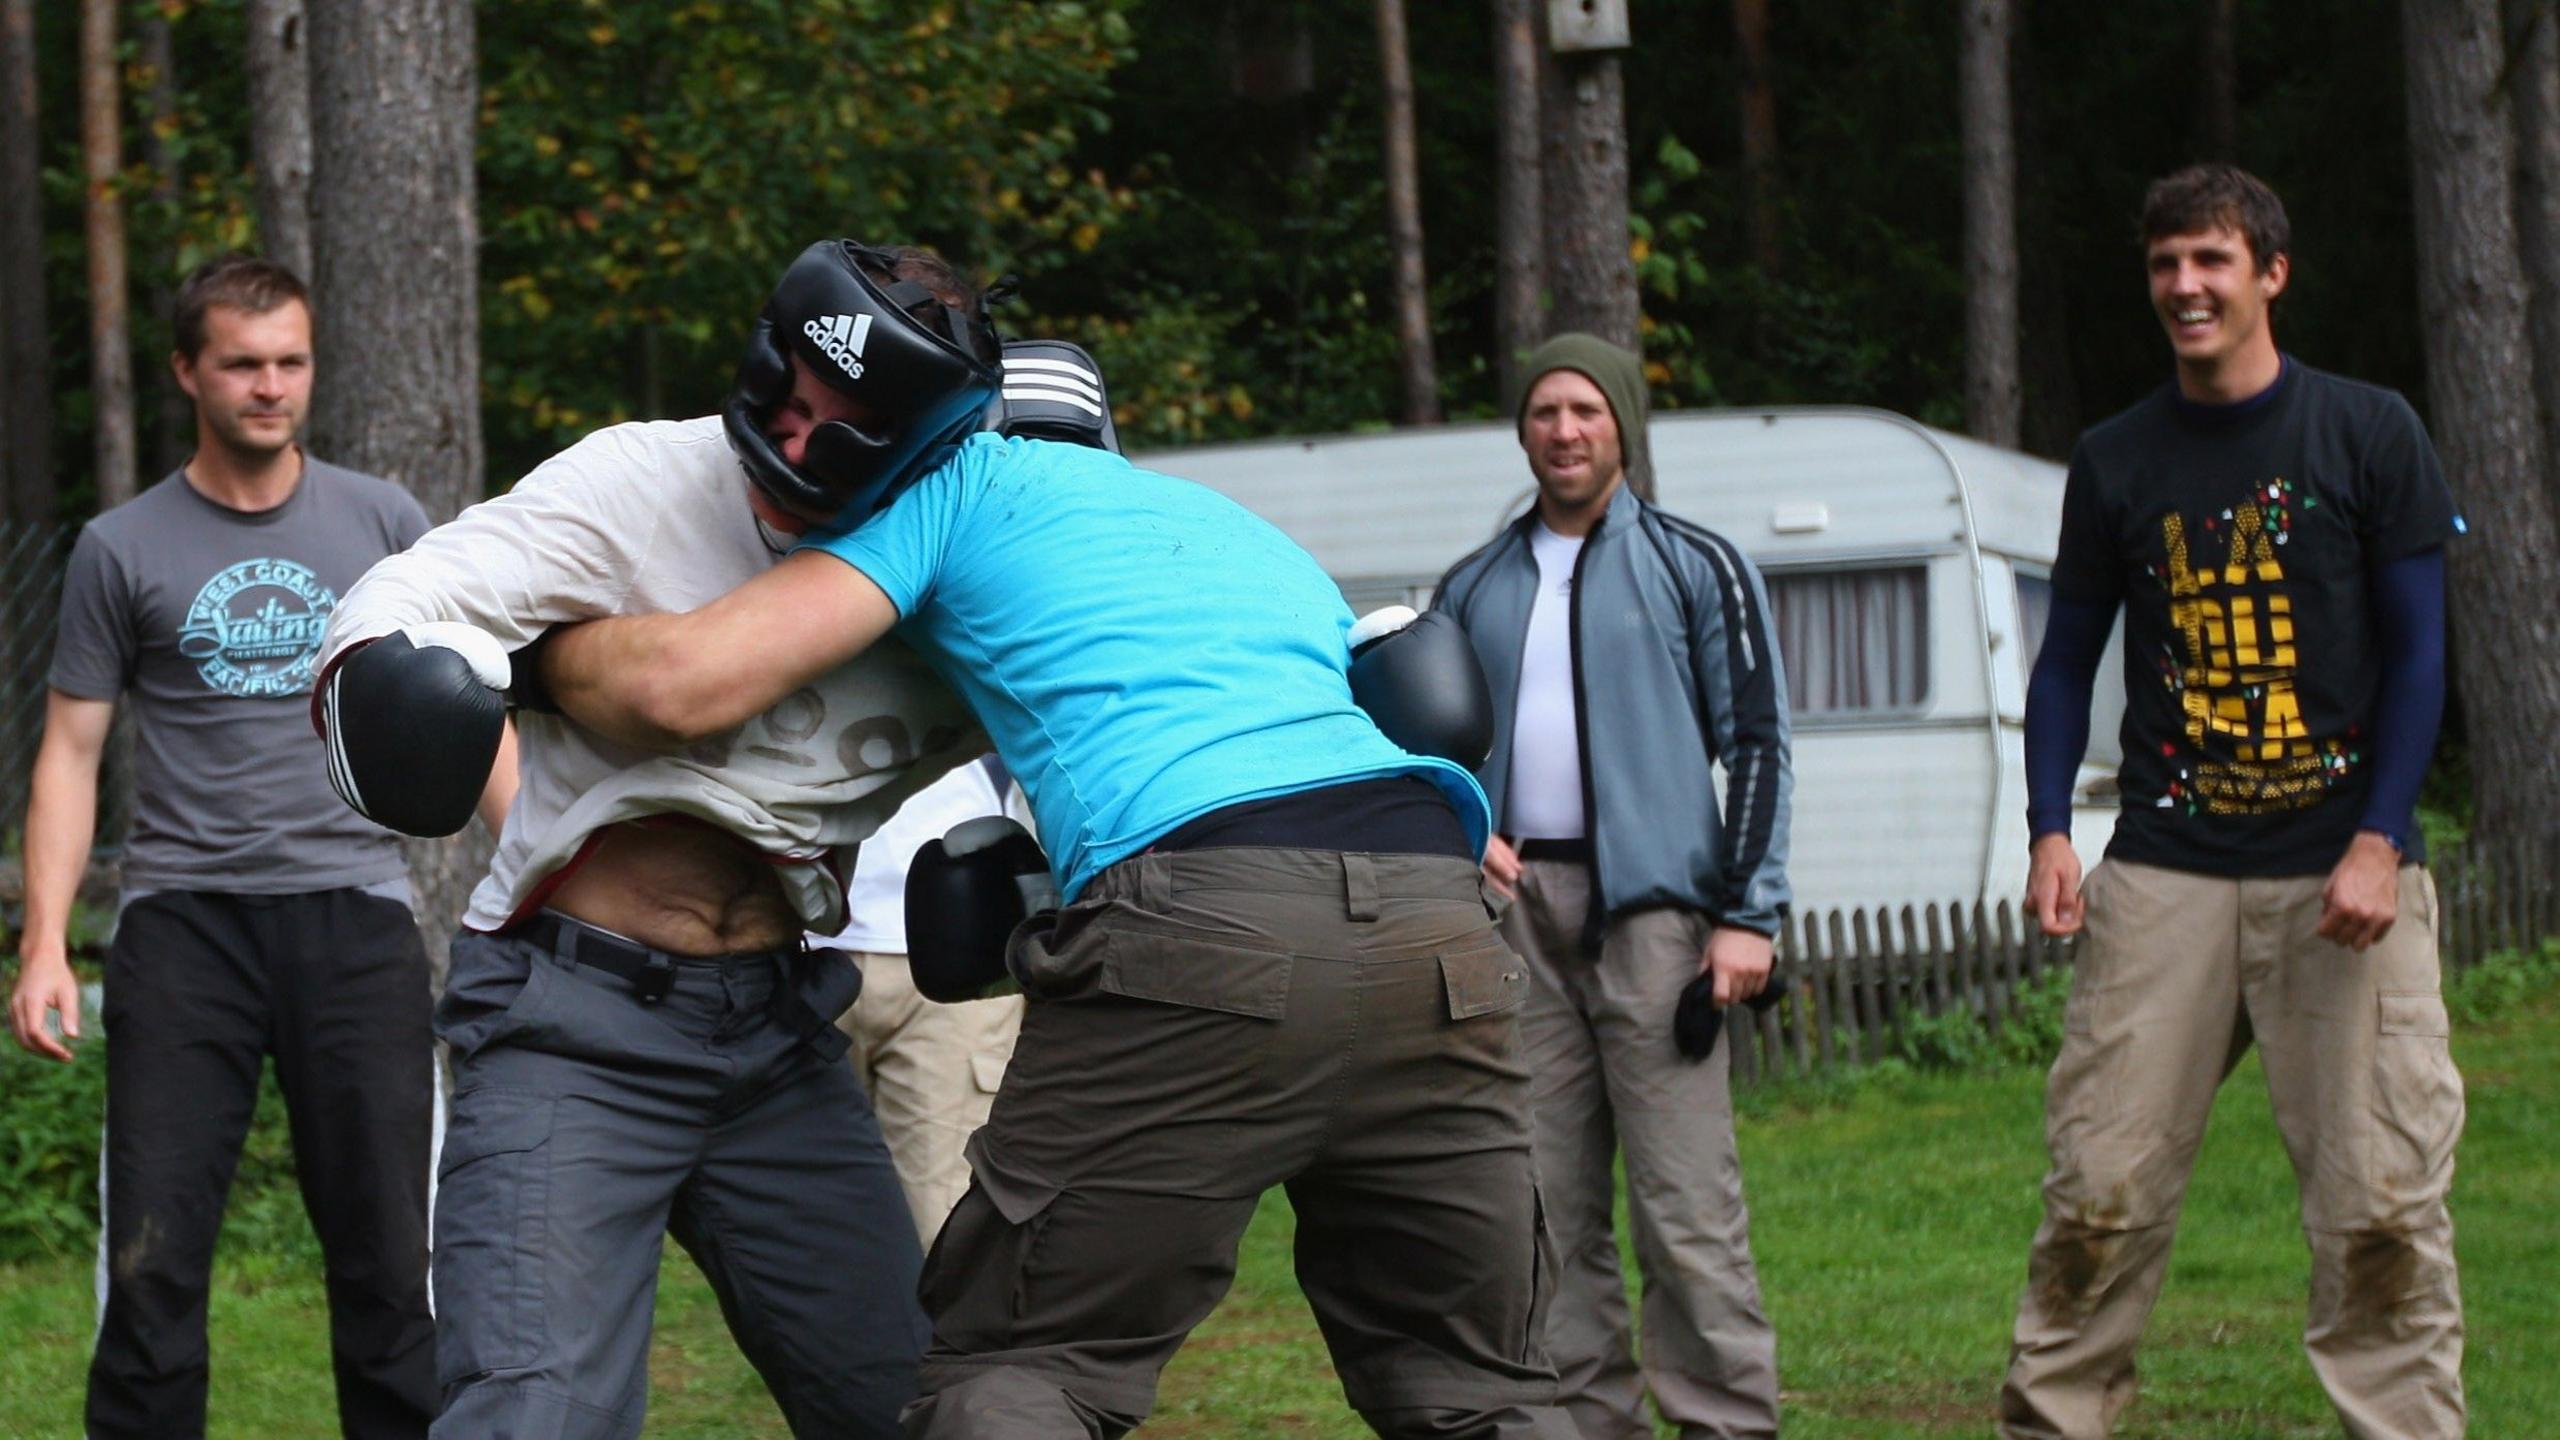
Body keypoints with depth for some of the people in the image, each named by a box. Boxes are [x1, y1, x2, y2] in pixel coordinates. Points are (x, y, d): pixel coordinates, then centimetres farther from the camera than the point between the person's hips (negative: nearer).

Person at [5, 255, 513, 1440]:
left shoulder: (381, 524, 9)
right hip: (185, 919, 0)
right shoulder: (123, 550, 6)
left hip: (353, 909, 1)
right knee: (152, 1261, -4)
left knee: (386, 1252, 0)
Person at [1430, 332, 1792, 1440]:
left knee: (1685, 1205, -11)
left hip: (1651, 902, -4)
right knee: (1548, 1208, 3)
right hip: (1516, 905, 5)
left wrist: (1748, 912, -8)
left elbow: (1757, 741, 1)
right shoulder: (1474, 589, 18)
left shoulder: (1697, 566, 6)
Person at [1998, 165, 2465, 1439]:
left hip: (2343, 869, -2)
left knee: (2382, 1200, -5)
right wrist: (2049, 830, 1)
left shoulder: (2369, 434, 3)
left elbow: (2417, 651, 2)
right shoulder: (2117, 461, 11)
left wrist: (2379, 841, -8)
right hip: (2166, 871, 2)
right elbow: (2067, 660, 16)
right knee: (2101, 1187, -2)